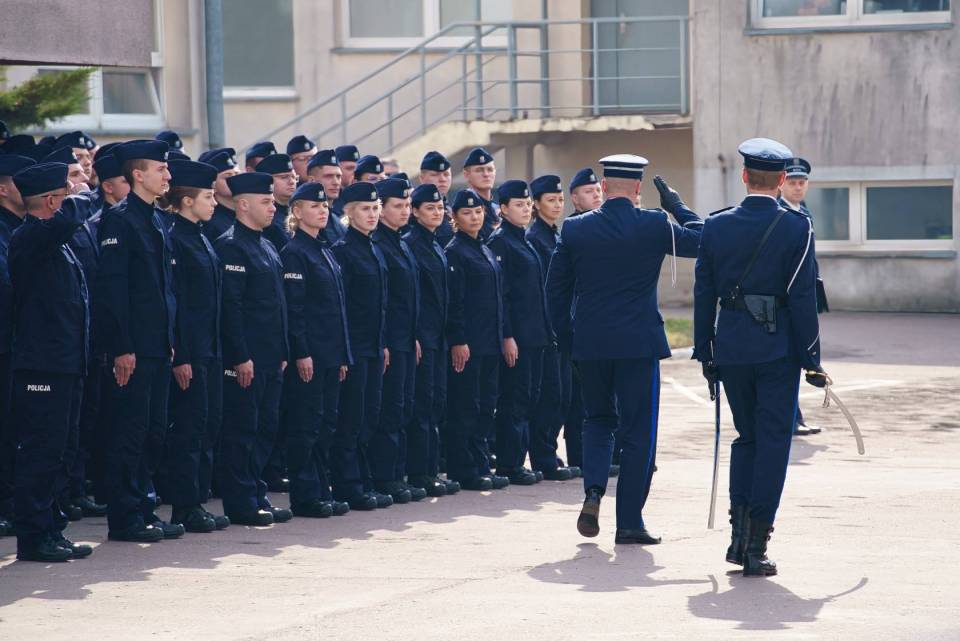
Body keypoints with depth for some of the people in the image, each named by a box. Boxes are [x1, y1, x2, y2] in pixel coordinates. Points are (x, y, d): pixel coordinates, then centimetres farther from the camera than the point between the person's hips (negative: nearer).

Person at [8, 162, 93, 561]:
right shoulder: (27, 238, -14)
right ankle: (33, 537, -2)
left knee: (59, 453, 13)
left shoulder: (55, 242, 17)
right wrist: (80, 201, -12)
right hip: (41, 367, -10)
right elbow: (66, 221, -33)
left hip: (66, 365, 10)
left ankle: (51, 531, 19)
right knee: (41, 453, -6)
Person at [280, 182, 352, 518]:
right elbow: (293, 308, -15)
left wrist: (343, 355, 15)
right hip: (308, 354, -8)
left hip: (331, 353, 9)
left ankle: (322, 492, 14)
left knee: (327, 423, 10)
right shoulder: (294, 253, -9)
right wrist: (301, 353, -20)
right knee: (306, 423, -5)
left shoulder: (326, 252, 16)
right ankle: (305, 497, -1)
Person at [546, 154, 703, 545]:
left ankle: (593, 491, -1)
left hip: (589, 344, 3)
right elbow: (699, 240, 5)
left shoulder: (574, 229, 0)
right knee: (638, 430, 5)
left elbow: (556, 288, 4)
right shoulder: (655, 226, -8)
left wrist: (566, 336, 13)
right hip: (639, 343, -3)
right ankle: (629, 522, 4)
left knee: (598, 420, 21)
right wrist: (675, 204, 13)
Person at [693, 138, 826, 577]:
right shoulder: (797, 228, -7)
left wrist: (706, 355, 11)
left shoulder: (716, 226, 2)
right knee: (773, 442, 2)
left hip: (731, 348, 3)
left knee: (746, 437, 17)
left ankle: (739, 535, 6)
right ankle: (756, 547, -2)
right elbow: (802, 297, -9)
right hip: (777, 347, -3)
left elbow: (704, 294, 4)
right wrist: (811, 359, -3)